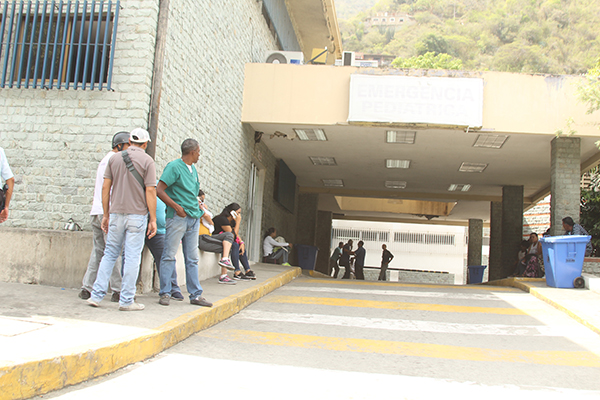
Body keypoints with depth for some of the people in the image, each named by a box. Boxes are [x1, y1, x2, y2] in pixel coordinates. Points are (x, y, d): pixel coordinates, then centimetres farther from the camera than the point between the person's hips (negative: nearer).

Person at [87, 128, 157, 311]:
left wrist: (106, 214, 13)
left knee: (109, 254, 13)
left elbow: (106, 188, 7)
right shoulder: (147, 161, -5)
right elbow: (150, 191, -10)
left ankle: (96, 295, 11)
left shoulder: (114, 158, 7)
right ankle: (126, 300, 4)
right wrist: (153, 219, -6)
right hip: (137, 215, -4)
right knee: (132, 257, 1)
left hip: (116, 214, 4)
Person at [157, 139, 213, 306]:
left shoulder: (193, 170, 18)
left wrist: (198, 207, 11)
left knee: (192, 259, 8)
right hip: (178, 217, -8)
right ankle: (165, 293, 4)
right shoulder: (174, 166, -6)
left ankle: (196, 295, 12)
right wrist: (177, 207, -15)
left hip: (193, 218, 8)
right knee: (169, 255, -3)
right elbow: (159, 190, -13)